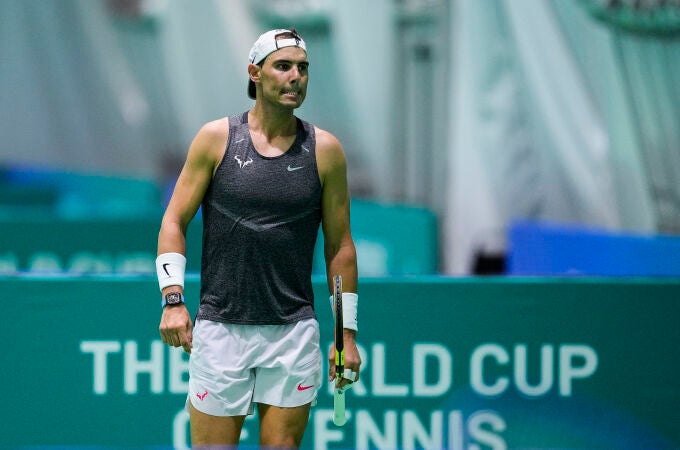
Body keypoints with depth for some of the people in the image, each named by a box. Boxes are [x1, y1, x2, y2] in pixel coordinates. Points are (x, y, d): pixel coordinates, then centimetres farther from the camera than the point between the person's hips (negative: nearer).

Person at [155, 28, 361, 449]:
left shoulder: (325, 150, 4)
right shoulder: (216, 138, 2)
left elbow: (340, 244, 8)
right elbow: (175, 221, 4)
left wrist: (347, 332, 5)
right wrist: (173, 298, -8)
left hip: (294, 333, 1)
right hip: (220, 330, -1)